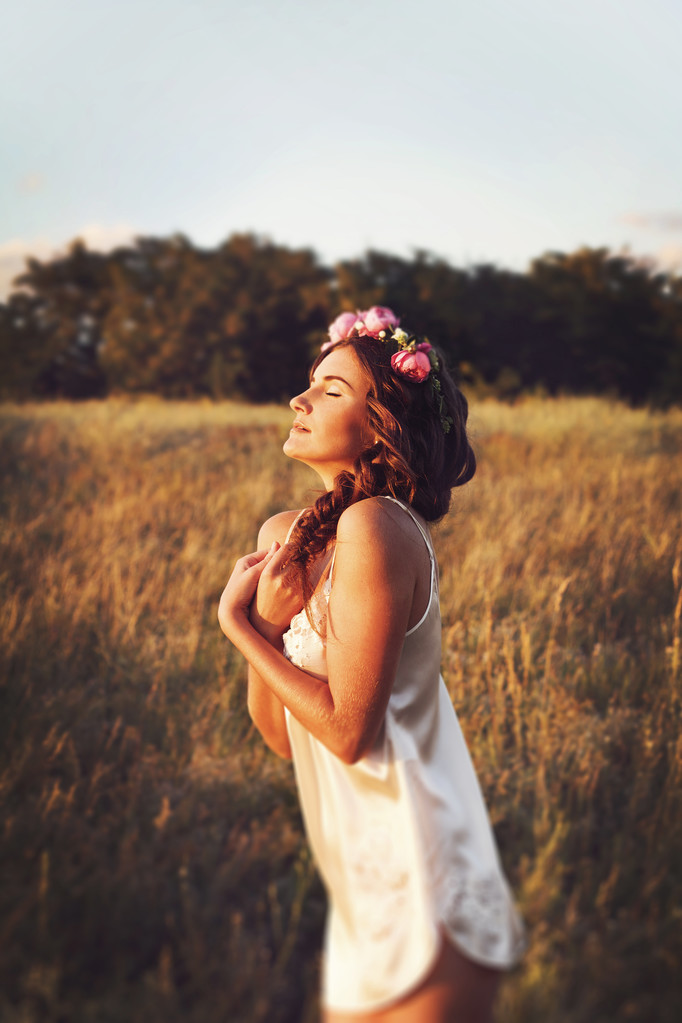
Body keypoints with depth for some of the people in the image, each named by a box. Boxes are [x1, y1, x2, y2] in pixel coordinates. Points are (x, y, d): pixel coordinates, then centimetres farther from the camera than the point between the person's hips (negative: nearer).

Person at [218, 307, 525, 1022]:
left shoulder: (375, 526, -19)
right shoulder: (287, 535, 5)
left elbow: (348, 731, -21)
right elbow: (281, 734, 5)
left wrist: (235, 622, -13)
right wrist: (264, 622, -12)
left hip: (417, 889, -8)